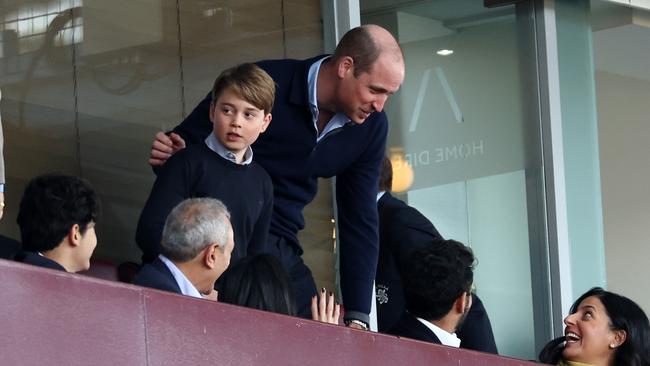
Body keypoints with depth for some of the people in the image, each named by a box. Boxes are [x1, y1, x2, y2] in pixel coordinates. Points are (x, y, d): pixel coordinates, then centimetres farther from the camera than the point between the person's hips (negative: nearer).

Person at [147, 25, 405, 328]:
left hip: (282, 246, 5)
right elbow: (185, 142, -7)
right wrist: (171, 156, -33)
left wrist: (358, 317, -3)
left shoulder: (371, 126, -2)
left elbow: (359, 220, 2)